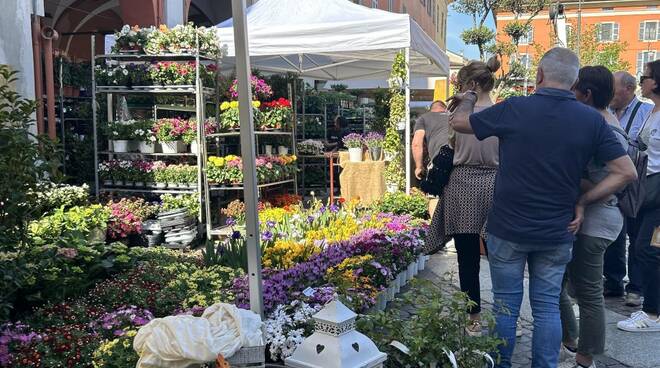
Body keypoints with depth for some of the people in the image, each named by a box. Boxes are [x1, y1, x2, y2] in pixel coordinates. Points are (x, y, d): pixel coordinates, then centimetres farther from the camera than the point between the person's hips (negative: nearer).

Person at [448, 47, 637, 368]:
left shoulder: (514, 109, -12)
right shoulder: (592, 119, -4)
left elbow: (458, 122, 1)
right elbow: (626, 172, -4)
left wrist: (468, 99, 22)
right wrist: (581, 202, 0)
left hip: (508, 229, -2)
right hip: (557, 233, 2)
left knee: (506, 305, 11)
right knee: (547, 306, 13)